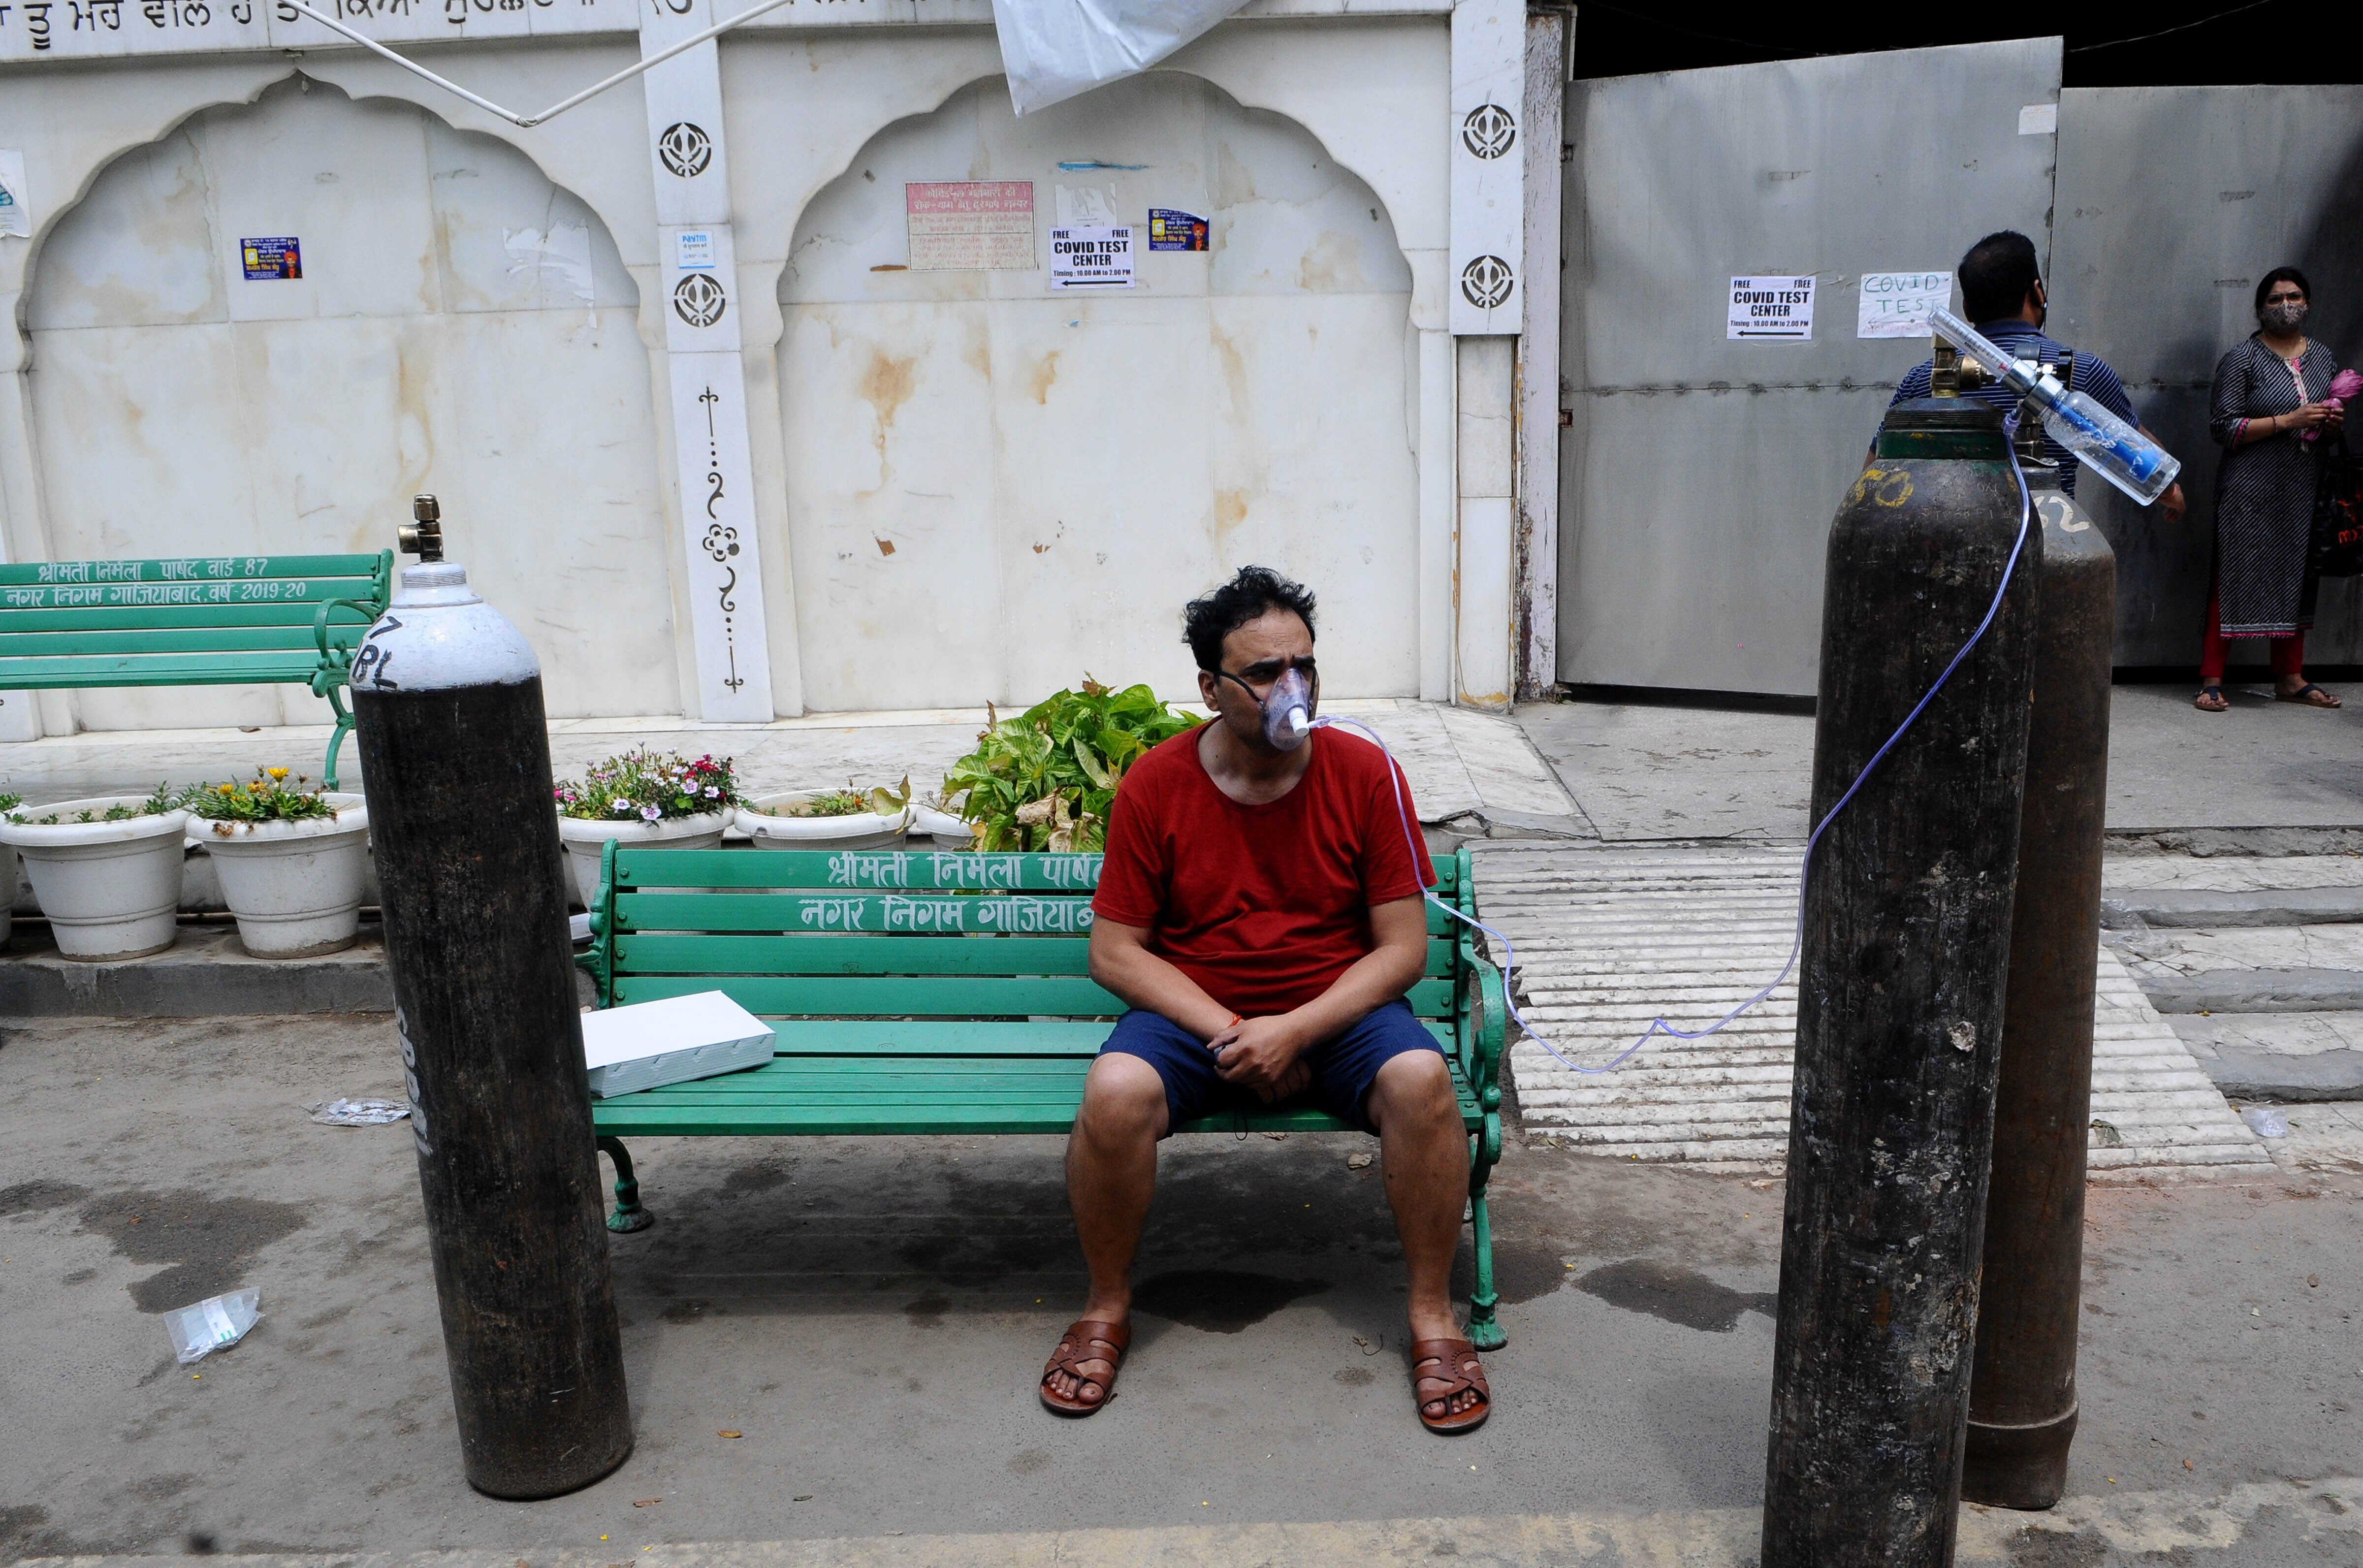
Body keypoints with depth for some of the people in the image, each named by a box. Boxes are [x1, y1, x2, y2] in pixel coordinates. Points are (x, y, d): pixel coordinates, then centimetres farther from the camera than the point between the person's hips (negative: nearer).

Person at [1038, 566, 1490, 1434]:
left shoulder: (1366, 774, -6)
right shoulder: (1153, 786, -6)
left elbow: (1403, 946, -6)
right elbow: (1115, 950, -4)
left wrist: (1295, 1031, -19)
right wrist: (1227, 1035, -16)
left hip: (1338, 1010, 0)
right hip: (1194, 1012, 0)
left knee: (1422, 1079, -30)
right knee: (1114, 1094, -29)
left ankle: (1432, 1314, -8)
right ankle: (1107, 1306, -2)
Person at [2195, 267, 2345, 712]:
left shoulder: (2322, 359, 14)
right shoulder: (2242, 360, -5)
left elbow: (2332, 413, 25)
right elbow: (2223, 427, -12)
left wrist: (2333, 421, 1)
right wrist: (2288, 421, -19)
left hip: (2304, 492, 6)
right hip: (2251, 492, -6)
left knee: (2297, 578, 9)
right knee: (2233, 579, -7)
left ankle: (2290, 678, 18)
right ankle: (2212, 680, -2)